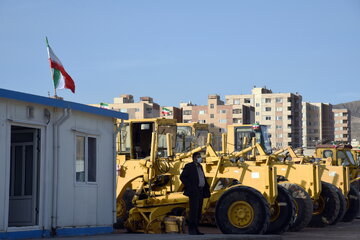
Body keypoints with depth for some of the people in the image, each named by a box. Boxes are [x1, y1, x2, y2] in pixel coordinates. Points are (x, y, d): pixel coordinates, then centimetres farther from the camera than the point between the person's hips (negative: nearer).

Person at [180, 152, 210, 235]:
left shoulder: (200, 166, 19)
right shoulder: (189, 166, -5)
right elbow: (182, 177, -10)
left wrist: (206, 187, 10)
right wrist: (189, 186, -14)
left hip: (200, 191, 8)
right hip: (194, 192, -8)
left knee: (198, 211, 9)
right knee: (194, 210, -10)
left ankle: (195, 229, 15)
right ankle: (192, 229, -6)